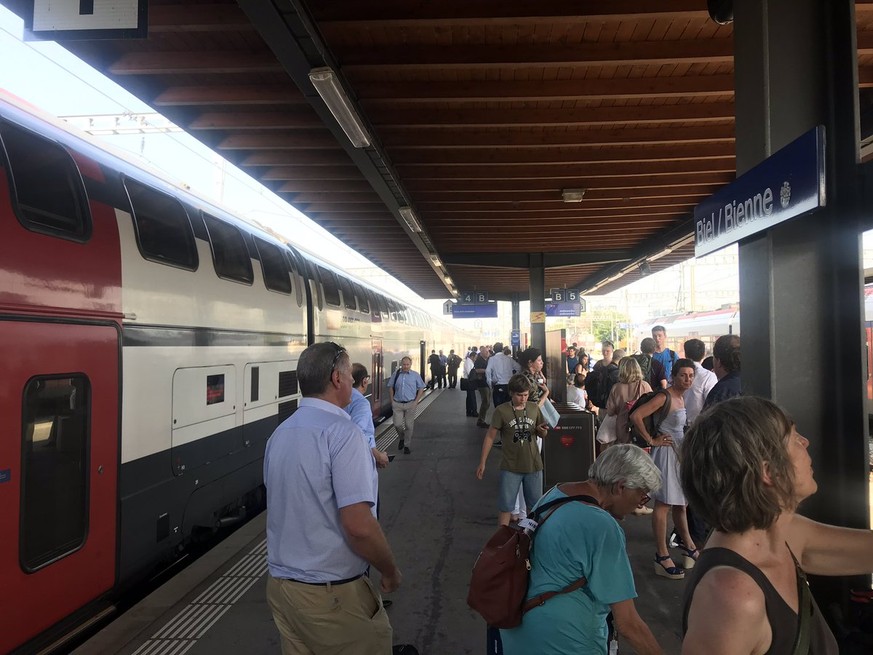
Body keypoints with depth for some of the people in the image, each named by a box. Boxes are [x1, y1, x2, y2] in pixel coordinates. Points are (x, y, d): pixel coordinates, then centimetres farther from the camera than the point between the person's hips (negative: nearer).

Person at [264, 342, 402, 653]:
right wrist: (391, 571, -10)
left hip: (280, 584, 7)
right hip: (332, 594, -7)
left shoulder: (280, 433, 4)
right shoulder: (342, 432, -20)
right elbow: (358, 525, -25)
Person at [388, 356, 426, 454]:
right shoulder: (396, 374, 1)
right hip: (397, 404, 1)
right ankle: (402, 438, 28)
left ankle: (406, 445, 20)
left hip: (410, 404, -1)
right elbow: (390, 387, 10)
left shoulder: (415, 375, -1)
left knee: (409, 426, 5)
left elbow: (421, 388, 4)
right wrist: (392, 400, 3)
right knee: (397, 424, -3)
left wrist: (416, 401, -3)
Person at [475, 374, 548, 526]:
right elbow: (490, 436, -6)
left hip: (533, 465, 3)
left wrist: (542, 430, -12)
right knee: (505, 504, 5)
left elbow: (542, 434, 12)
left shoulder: (534, 408, 0)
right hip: (511, 467, -3)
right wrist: (482, 462, -6)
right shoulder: (501, 411, -11)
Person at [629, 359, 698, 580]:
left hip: (680, 452, 9)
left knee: (680, 502, 22)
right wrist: (651, 440, -18)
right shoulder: (665, 397, -16)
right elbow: (636, 416, -25)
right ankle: (662, 556, 4)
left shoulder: (682, 397, 9)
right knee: (664, 504, -3)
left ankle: (686, 544, 38)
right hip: (666, 452, -9)